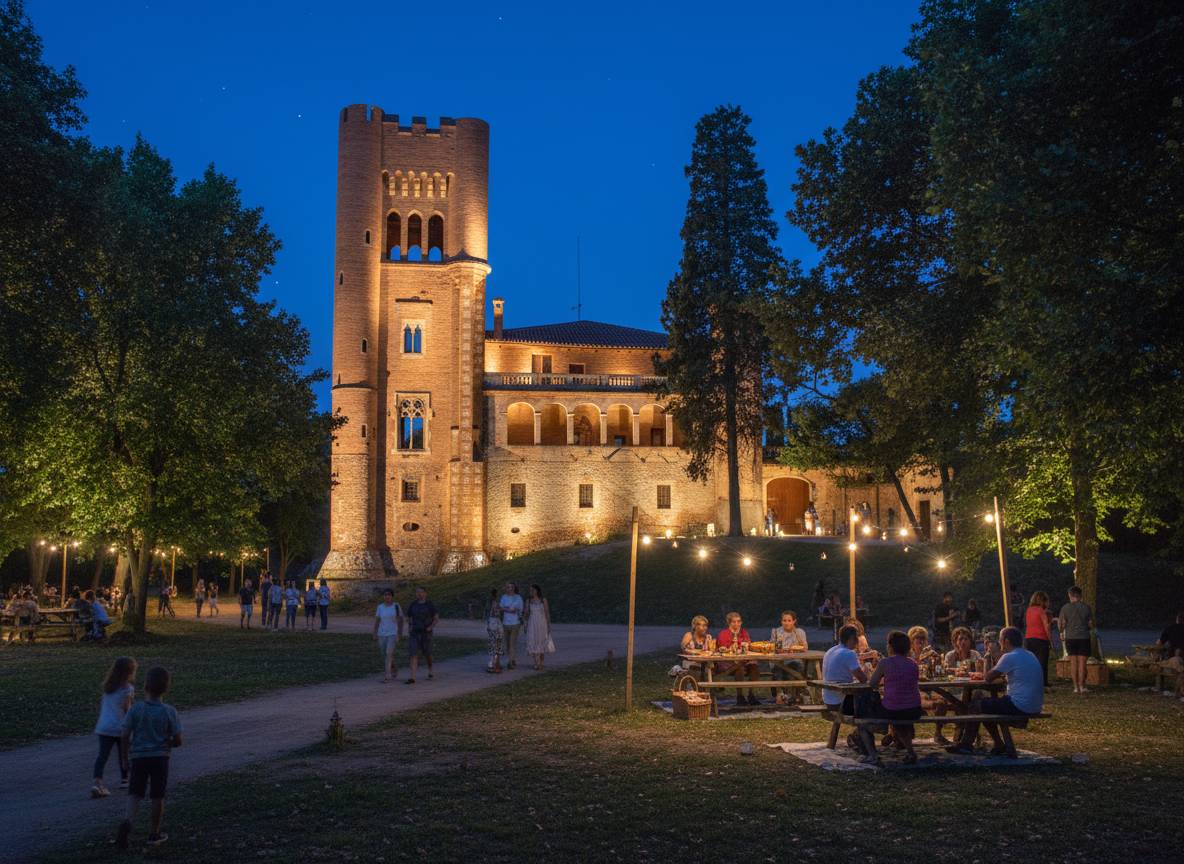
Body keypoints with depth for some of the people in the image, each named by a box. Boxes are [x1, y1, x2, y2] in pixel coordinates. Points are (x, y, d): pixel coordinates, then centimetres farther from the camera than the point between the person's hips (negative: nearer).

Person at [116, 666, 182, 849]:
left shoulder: (135, 709, -7)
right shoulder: (169, 712, -9)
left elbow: (125, 736, -7)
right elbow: (177, 740, -9)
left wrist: (125, 759, 5)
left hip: (138, 757, 1)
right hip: (160, 758, -1)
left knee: (135, 795, 8)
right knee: (157, 797, 10)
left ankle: (128, 822, -19)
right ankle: (155, 834, 19)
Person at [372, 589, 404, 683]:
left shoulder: (396, 606, -4)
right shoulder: (380, 607, 4)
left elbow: (401, 620, -2)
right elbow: (376, 621, 6)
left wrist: (400, 634, -7)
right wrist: (375, 634, -1)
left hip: (393, 634, -4)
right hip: (382, 634, 4)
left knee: (389, 654, -18)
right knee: (384, 656, 11)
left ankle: (387, 677, -17)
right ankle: (394, 668, 39)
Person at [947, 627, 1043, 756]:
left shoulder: (1010, 657, -14)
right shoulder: (1030, 656, 14)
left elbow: (988, 678, -10)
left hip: (1020, 706, -9)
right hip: (1034, 707, 9)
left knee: (975, 706, 4)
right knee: (988, 704, 23)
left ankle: (965, 744, 13)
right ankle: (998, 745, 21)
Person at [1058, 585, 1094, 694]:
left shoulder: (1065, 607, -3)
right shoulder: (1086, 607, -1)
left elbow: (1061, 624, -4)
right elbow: (1091, 624, 2)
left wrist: (1061, 633, 15)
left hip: (1070, 637, 0)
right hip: (1084, 637, 0)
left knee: (1073, 662, 5)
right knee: (1082, 663, 2)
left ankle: (1076, 687, 4)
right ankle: (1081, 686, 1)